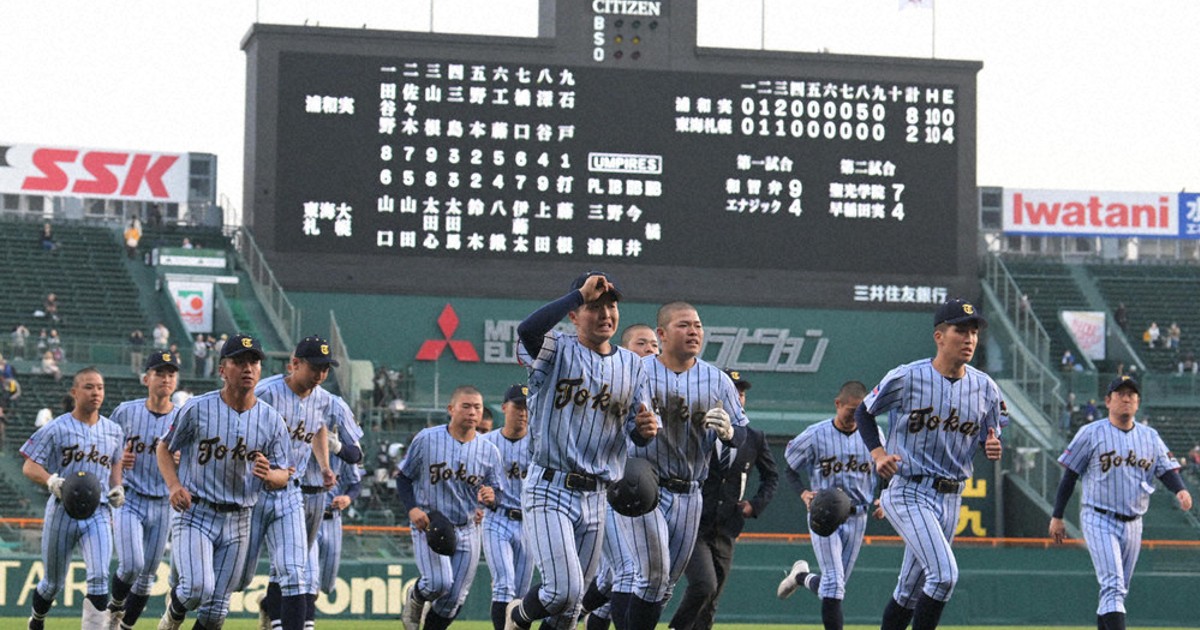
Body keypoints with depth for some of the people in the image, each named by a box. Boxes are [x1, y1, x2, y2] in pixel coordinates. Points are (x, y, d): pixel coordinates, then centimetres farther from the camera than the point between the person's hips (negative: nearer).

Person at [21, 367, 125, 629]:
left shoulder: (113, 430, 7)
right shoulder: (56, 429, -6)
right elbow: (29, 467, -7)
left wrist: (116, 487, 4)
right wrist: (51, 481, -26)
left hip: (98, 513, 2)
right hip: (62, 511, -2)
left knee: (99, 579, -16)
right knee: (54, 582, 13)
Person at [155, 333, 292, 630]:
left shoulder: (272, 420, 0)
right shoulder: (197, 408, -7)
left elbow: (282, 476, 5)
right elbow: (165, 447, 5)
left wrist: (269, 474, -19)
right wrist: (174, 485, -12)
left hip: (238, 521, 3)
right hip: (194, 513, -3)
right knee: (198, 588, -23)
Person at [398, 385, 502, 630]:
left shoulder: (489, 450, 1)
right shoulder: (426, 439, -7)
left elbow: (495, 495, 6)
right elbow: (403, 476, 3)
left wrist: (491, 498, -19)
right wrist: (412, 508, -13)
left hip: (466, 531, 3)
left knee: (453, 600, 4)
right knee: (439, 583, -22)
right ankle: (415, 598, 12)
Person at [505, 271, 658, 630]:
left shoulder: (632, 366, 11)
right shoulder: (557, 352, -4)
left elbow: (638, 436, 11)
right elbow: (527, 329, -28)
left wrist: (646, 428, -14)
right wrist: (581, 292, -24)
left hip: (597, 498, 5)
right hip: (550, 490, -5)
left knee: (573, 600, 12)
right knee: (565, 591, -14)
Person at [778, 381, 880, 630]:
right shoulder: (816, 435, -8)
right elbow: (789, 466, 3)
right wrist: (803, 493, -14)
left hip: (857, 518, 4)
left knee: (835, 584, 10)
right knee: (834, 582, -14)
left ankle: (801, 577, 42)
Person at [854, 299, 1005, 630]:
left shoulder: (985, 388, 3)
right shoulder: (907, 378, -10)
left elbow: (991, 436, 13)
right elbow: (864, 412, 3)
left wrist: (994, 448, -11)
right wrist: (878, 453, -11)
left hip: (951, 499, 6)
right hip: (909, 493, -6)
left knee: (910, 591, 14)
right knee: (944, 574, -21)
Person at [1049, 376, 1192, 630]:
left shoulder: (1150, 437, 10)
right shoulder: (1091, 433, -3)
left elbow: (1167, 469, 3)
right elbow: (1070, 475, -1)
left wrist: (1180, 490, -20)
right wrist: (1057, 517, -2)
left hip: (1133, 523, 6)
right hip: (1098, 520, -5)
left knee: (1117, 590, 13)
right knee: (1113, 585, -18)